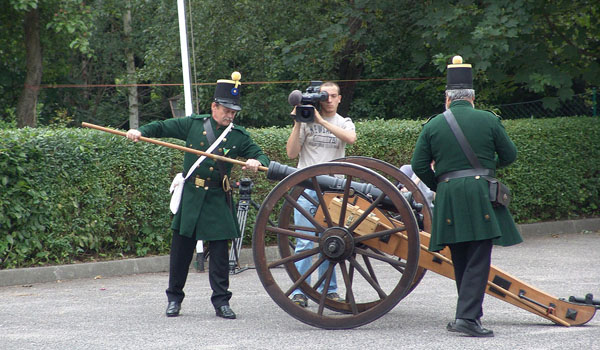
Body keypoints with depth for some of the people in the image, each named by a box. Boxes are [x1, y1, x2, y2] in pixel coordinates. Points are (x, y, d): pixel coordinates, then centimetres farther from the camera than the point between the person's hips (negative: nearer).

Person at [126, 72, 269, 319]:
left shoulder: (238, 136, 3)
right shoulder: (194, 124, 5)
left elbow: (261, 156, 5)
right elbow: (163, 127, 11)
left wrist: (257, 163, -18)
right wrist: (140, 132, -5)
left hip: (218, 200, 0)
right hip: (190, 197, 1)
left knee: (219, 250, -1)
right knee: (181, 249, 5)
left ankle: (221, 301, 5)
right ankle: (174, 298, 17)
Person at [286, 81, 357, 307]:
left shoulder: (344, 123, 10)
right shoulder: (307, 122, 5)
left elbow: (350, 138, -15)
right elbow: (292, 153, -1)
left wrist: (322, 121, -16)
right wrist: (297, 124, -9)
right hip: (307, 187, -2)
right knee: (305, 241, -6)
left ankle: (328, 289, 14)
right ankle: (300, 292, -4)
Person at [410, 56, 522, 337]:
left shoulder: (433, 125, 4)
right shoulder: (488, 120, 0)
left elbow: (419, 165, 4)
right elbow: (510, 154, 8)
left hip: (448, 198, 2)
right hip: (481, 195, -2)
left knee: (460, 262, 14)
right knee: (478, 261, -3)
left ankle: (469, 313, 20)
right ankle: (467, 317, -13)